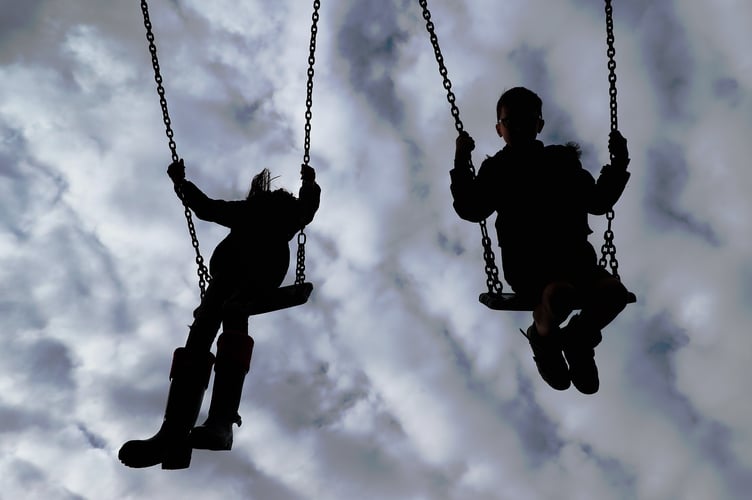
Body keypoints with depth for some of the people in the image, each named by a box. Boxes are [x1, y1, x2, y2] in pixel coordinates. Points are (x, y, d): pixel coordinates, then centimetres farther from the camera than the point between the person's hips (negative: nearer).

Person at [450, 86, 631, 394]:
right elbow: (470, 210, -2)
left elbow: (598, 202, 19)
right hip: (525, 262, -3)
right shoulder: (495, 169, 9)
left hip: (574, 254, 4)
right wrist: (461, 165, -8)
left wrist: (618, 164, 11)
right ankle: (542, 337, 2)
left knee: (613, 291, -27)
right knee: (559, 295, -37)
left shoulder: (564, 161, 17)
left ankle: (579, 338, 7)